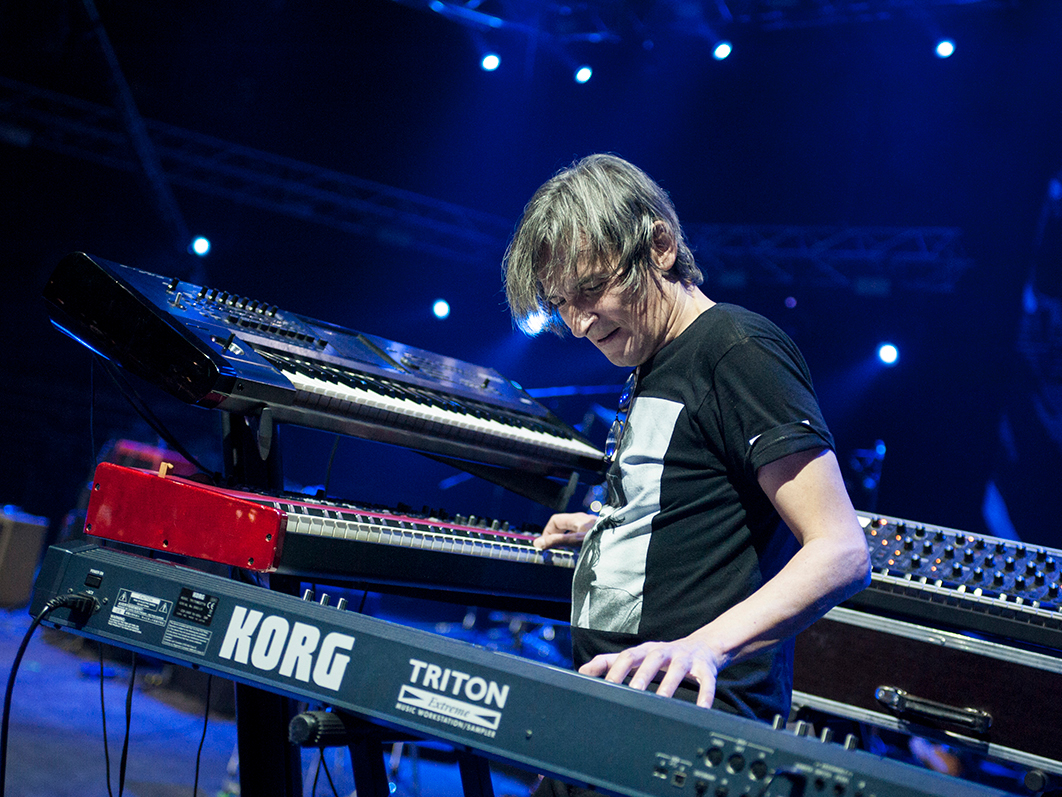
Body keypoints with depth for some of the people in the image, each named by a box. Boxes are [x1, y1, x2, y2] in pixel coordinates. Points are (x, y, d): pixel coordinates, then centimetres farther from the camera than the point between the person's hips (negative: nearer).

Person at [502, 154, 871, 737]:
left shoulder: (738, 350, -10)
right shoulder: (651, 370, 20)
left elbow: (842, 552, -19)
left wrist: (704, 645, -31)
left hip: (695, 712, -10)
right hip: (612, 695, 10)